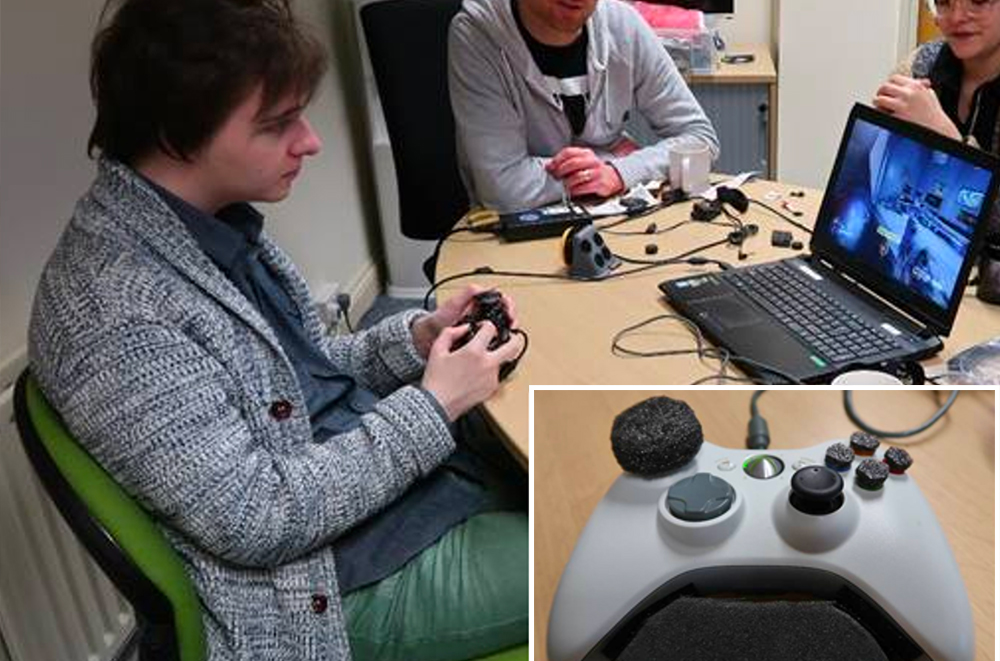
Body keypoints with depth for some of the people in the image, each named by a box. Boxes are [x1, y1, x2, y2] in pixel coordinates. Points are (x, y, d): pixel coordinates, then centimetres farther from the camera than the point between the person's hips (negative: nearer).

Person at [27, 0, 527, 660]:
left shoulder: (217, 218, -1)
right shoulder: (112, 310, -28)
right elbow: (255, 521, -26)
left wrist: (418, 337, -5)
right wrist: (433, 405, -20)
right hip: (355, 581, -8)